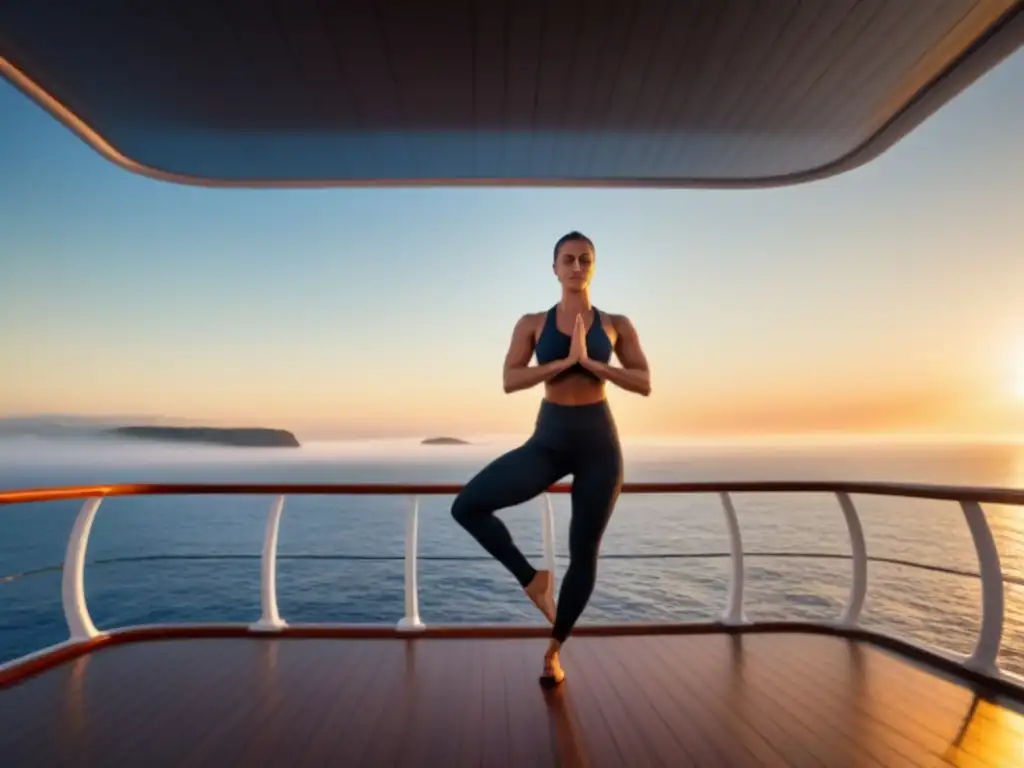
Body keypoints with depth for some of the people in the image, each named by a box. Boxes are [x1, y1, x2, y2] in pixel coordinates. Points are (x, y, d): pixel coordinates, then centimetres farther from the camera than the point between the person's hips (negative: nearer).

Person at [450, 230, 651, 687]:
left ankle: (554, 650, 30)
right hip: (549, 439, 1)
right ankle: (532, 580, 7)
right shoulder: (532, 323, 3)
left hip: (599, 441, 0)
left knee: (583, 553, 6)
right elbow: (509, 381, -8)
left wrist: (591, 362, -14)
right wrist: (564, 362, -17)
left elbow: (645, 384, -2)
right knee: (467, 506, -15)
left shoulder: (616, 324, 4)